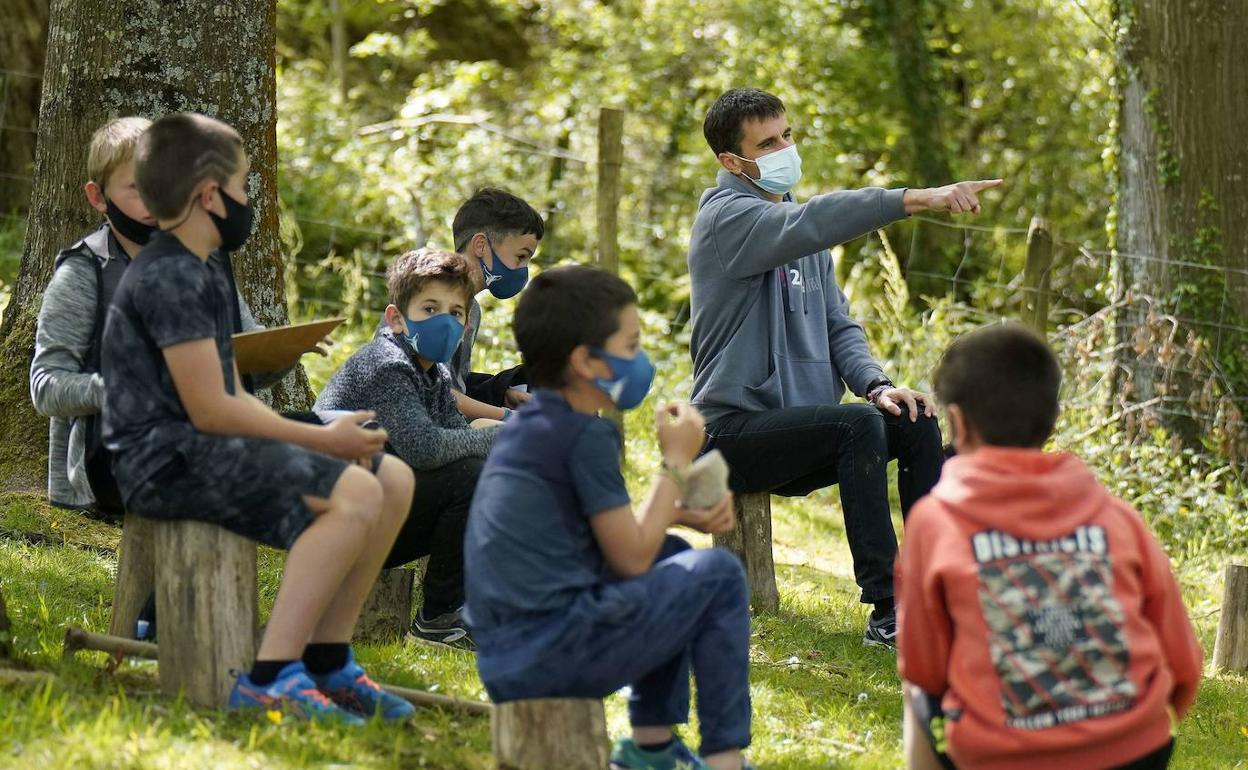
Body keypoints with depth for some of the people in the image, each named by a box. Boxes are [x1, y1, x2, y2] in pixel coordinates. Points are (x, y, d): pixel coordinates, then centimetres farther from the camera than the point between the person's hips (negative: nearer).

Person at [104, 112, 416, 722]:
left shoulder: (202, 276, 19)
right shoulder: (170, 278, -15)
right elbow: (210, 410, -19)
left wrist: (314, 438, 1)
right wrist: (324, 440, -12)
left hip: (208, 446, 10)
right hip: (167, 461, -10)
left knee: (394, 481, 5)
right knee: (354, 495, -27)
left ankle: (327, 661, 8)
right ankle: (269, 681, -27)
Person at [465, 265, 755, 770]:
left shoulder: (527, 425, 16)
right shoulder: (588, 436, -11)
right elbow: (632, 557, -9)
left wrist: (683, 514, 9)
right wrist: (677, 463, 1)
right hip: (557, 652, -9)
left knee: (674, 557, 25)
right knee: (718, 575, 1)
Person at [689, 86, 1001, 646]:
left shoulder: (799, 226, 16)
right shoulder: (726, 217, -11)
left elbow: (838, 326, 15)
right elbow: (811, 223, -32)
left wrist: (876, 385, -7)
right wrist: (920, 199, -42)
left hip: (798, 433, 8)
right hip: (736, 430, -8)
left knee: (918, 423, -9)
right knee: (861, 426, -29)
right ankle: (887, 610, -32)